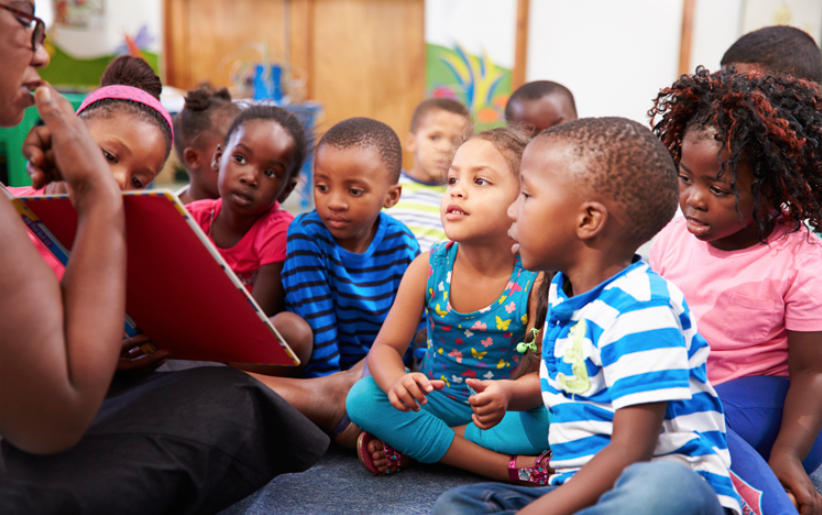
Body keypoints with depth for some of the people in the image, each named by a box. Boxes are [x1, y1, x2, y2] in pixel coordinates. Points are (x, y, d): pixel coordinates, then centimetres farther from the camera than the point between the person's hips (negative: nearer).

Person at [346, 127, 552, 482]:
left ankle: (410, 444, -18)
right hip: (434, 399, 3)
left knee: (549, 423, -32)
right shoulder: (428, 268, -11)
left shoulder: (536, 280, -18)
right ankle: (508, 467, -22)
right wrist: (396, 382, -32)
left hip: (502, 411, -2)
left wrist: (508, 392, -41)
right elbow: (386, 347, -8)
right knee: (362, 399, -22)